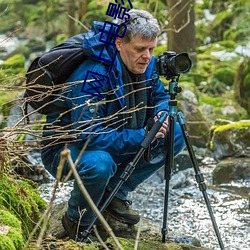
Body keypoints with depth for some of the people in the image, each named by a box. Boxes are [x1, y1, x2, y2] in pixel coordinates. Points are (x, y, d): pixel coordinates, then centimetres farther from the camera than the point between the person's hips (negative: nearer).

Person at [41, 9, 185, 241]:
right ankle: (77, 222, -9)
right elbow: (89, 136, -36)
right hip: (64, 148, -8)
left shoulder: (146, 65, -8)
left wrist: (161, 114, -14)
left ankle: (115, 193, 6)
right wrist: (142, 137, -35)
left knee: (175, 135, -4)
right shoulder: (91, 76, -32)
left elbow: (160, 96, 11)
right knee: (99, 163, -41)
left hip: (115, 142, 8)